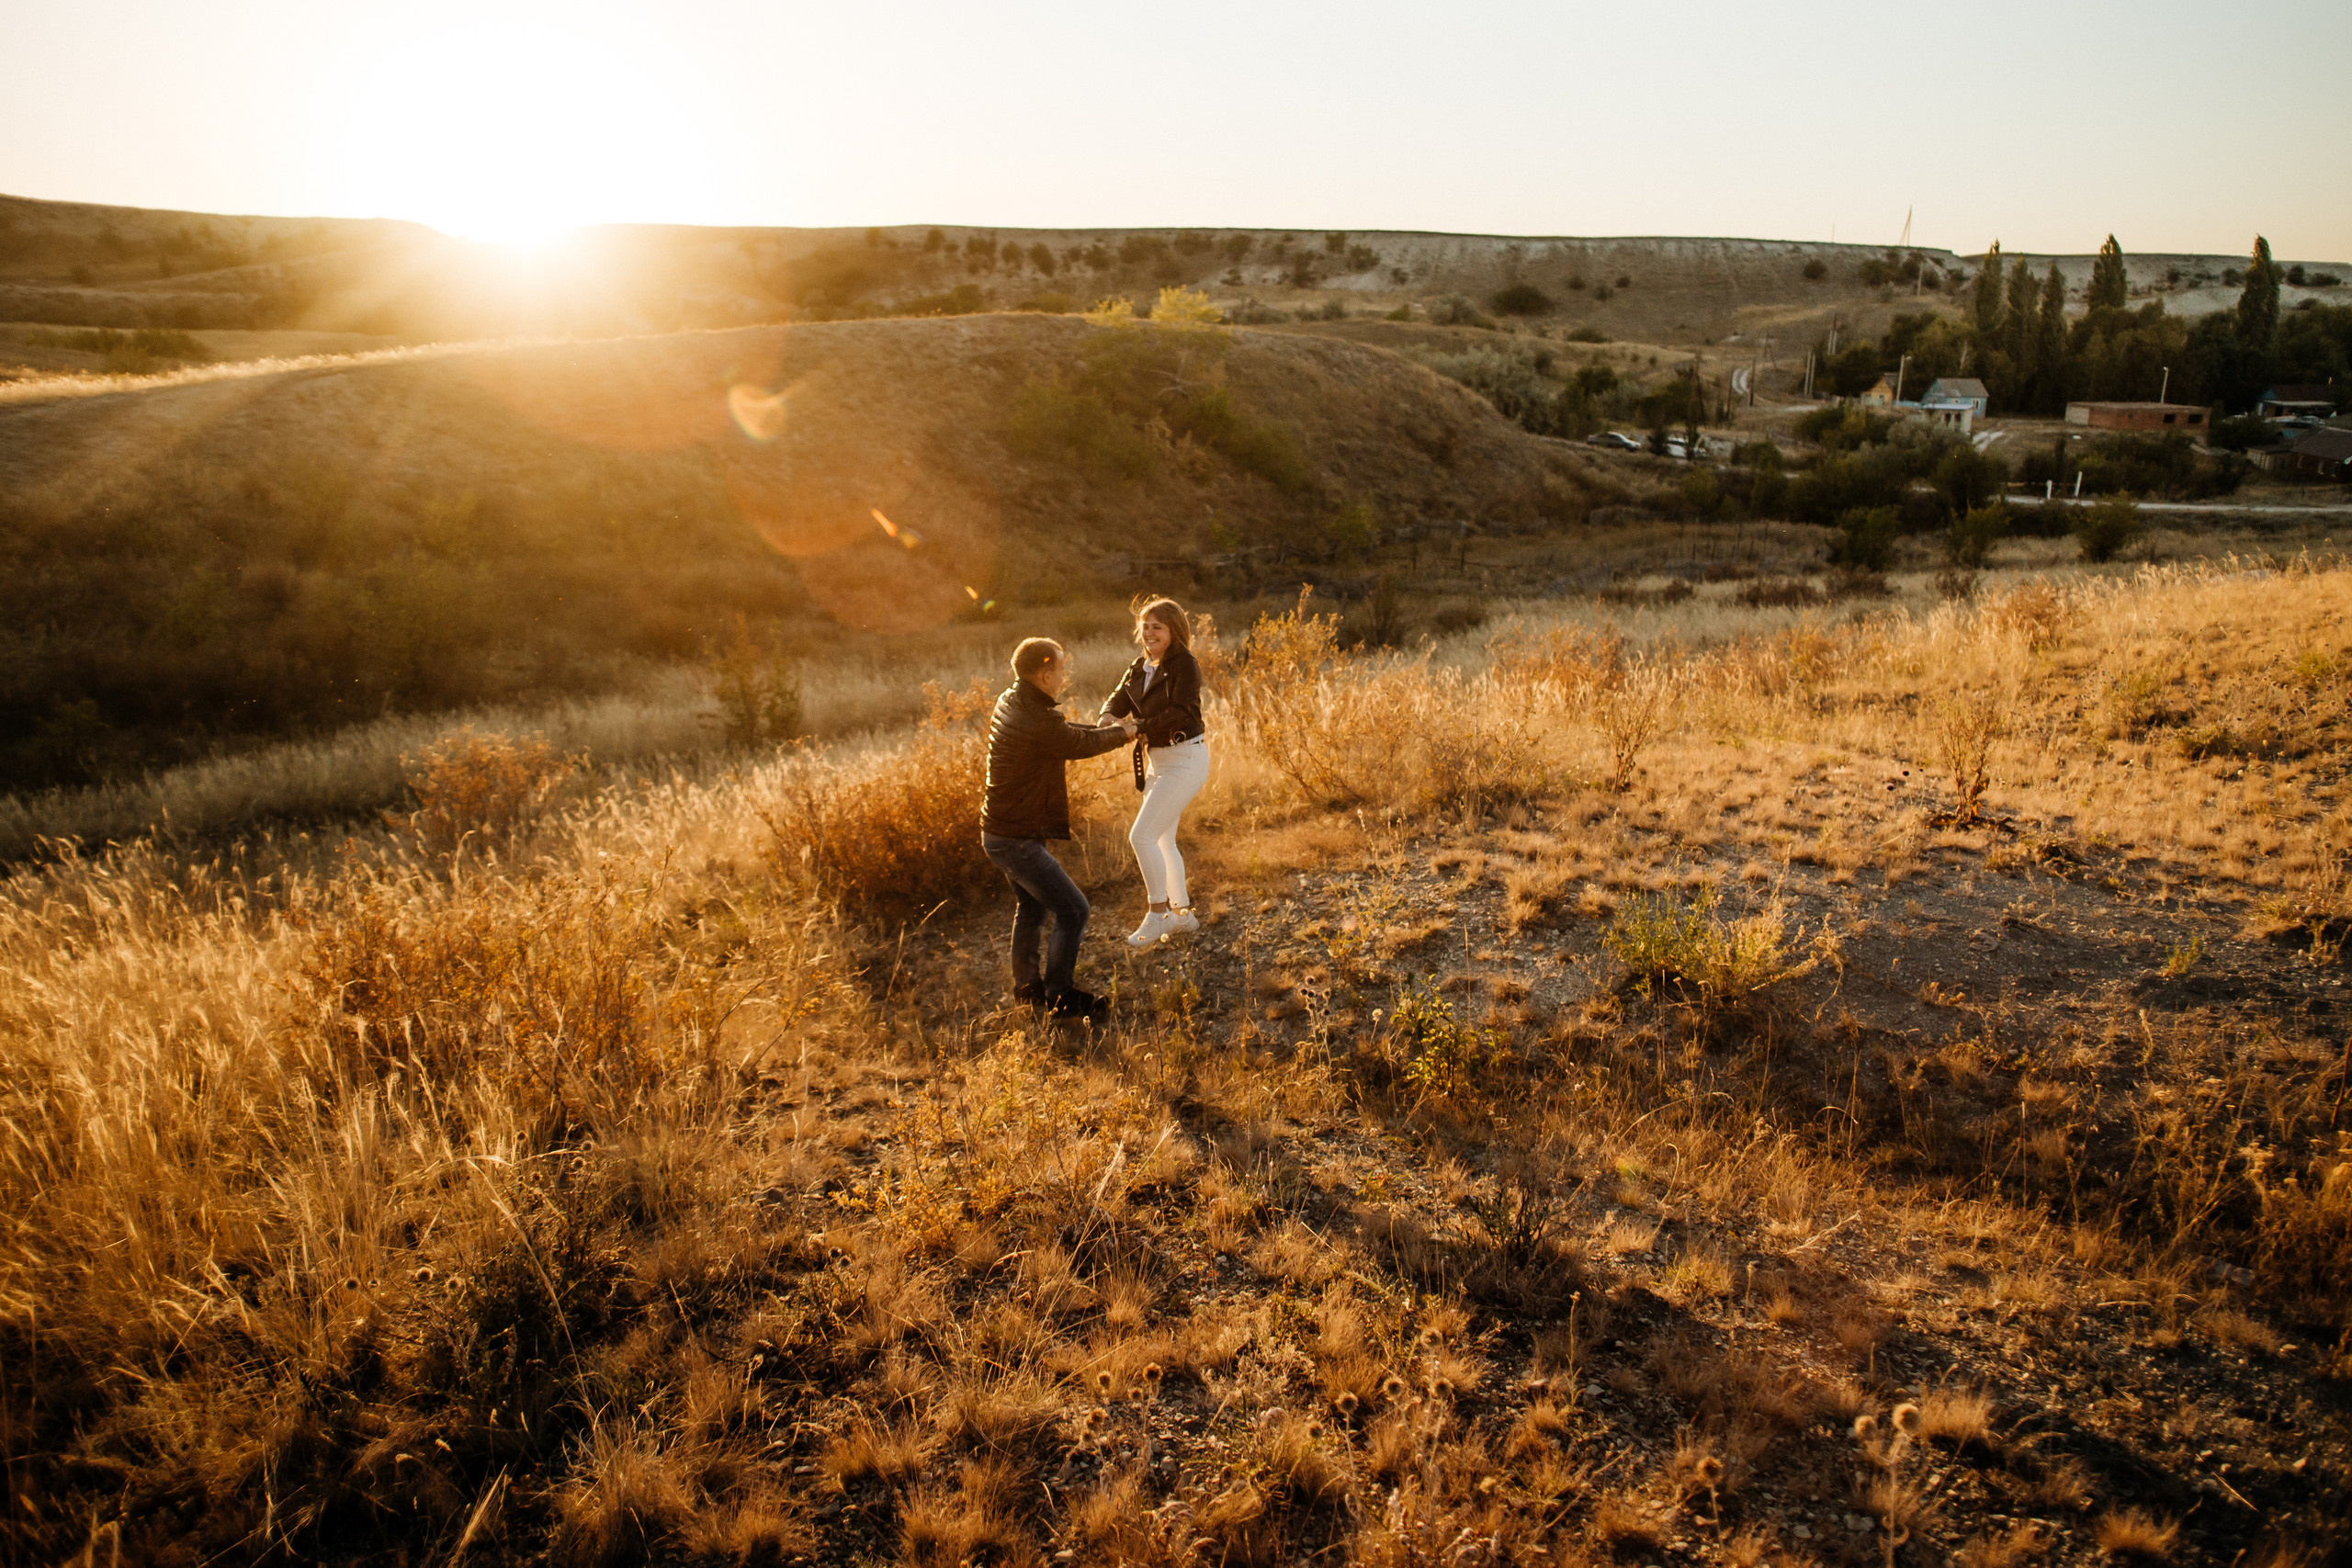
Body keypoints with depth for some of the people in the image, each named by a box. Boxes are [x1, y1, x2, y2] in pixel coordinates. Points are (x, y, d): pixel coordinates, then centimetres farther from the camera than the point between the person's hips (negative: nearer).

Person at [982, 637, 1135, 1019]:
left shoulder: (1010, 701, 3)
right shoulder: (1040, 722, -27)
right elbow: (1082, 744, -9)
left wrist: (1104, 729, 14)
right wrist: (1122, 732, 10)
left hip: (998, 830, 11)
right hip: (1017, 840, -11)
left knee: (1031, 904, 27)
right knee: (1072, 911, -3)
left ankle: (1027, 984, 41)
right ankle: (1059, 997, 6)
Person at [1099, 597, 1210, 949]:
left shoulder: (1185, 665, -14)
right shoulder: (1140, 667, 10)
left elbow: (1180, 712, -25)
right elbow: (1119, 699, 1)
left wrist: (1138, 727, -32)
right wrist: (1109, 717, -21)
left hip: (1185, 759, -9)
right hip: (1157, 759, 9)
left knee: (1142, 835, -13)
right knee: (1162, 841, 15)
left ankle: (1158, 913, -1)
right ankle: (1183, 914, 27)